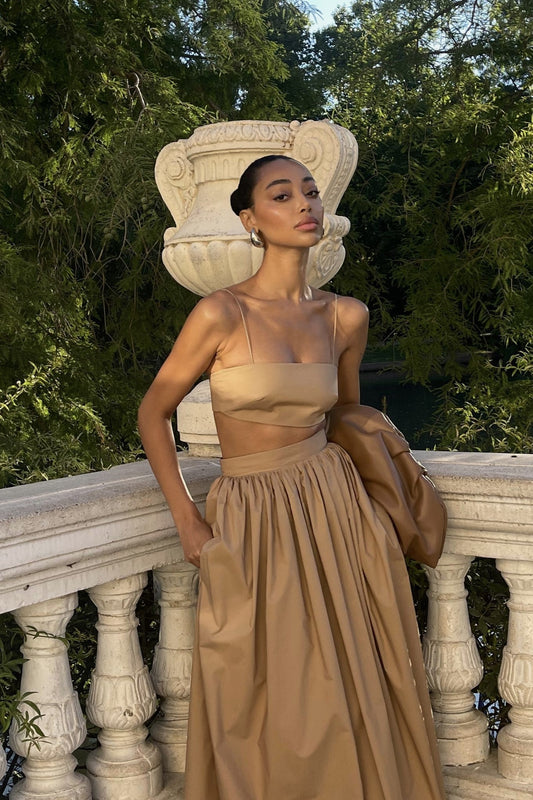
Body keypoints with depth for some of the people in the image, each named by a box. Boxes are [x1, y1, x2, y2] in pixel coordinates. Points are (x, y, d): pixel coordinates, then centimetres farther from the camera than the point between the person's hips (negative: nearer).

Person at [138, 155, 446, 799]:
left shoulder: (346, 318, 1)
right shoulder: (221, 314, -12)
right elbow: (153, 413, -1)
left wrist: (365, 502, 16)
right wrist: (186, 522, -4)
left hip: (335, 508, 3)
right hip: (249, 521, -3)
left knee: (351, 692, 11)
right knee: (271, 710, 8)